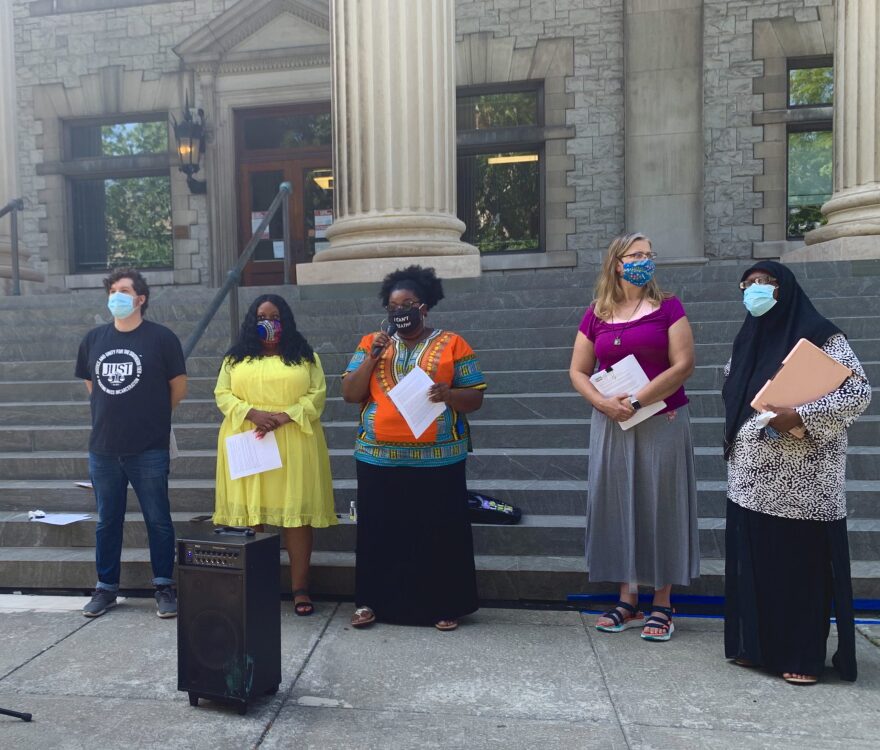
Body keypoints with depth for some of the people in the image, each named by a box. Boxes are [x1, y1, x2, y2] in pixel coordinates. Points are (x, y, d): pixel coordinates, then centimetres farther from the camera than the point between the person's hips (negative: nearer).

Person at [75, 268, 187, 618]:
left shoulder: (161, 337, -5)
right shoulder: (94, 338, 8)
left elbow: (178, 388, 1)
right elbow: (91, 385, 20)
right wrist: (117, 413, 14)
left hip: (149, 449, -4)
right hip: (103, 448, 4)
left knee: (158, 520, 4)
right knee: (107, 521, 14)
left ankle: (164, 588, 16)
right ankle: (105, 588, 28)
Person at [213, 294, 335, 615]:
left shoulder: (305, 356, 7)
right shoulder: (236, 357, 12)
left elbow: (317, 395, -2)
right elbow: (222, 394, 4)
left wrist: (284, 416, -16)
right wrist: (253, 413, -14)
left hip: (294, 444, -1)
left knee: (296, 513, -1)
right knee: (249, 514, 3)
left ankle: (300, 588, 7)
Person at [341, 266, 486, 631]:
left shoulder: (451, 344, 2)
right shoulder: (371, 342, 9)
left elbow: (475, 398, 1)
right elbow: (350, 394, 3)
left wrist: (448, 394, -19)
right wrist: (371, 358, -9)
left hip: (437, 459, -1)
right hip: (378, 458, 2)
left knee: (439, 532, 4)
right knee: (379, 531, 7)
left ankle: (444, 606, 19)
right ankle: (371, 601, 23)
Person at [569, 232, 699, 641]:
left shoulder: (667, 307, 0)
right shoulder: (597, 314, 7)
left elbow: (683, 364, -9)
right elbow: (578, 371, 7)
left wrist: (636, 400, -14)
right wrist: (603, 402, -11)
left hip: (662, 421, -3)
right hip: (610, 424, 3)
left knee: (659, 505, 3)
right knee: (616, 504, 6)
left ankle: (662, 603, 15)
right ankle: (627, 598, 21)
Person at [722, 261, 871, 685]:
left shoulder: (819, 336, -6)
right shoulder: (747, 341, 13)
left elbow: (860, 392, -12)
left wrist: (800, 416, -22)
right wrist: (736, 438, 9)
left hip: (801, 483, -5)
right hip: (751, 479, 6)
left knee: (802, 564, 2)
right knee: (755, 562, 9)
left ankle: (803, 657, 15)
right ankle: (758, 646, 23)